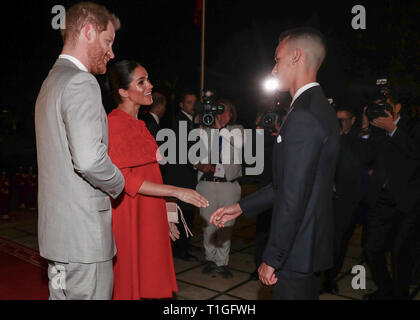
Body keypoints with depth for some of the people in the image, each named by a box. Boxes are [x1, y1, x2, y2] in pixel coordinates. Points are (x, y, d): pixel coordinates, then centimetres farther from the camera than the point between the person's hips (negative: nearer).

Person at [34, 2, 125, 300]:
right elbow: (89, 158, -27)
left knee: (63, 295, 19)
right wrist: (118, 184, -8)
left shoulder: (51, 82, 18)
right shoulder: (81, 82, -15)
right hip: (83, 234, -10)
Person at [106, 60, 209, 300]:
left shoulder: (137, 124, 14)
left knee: (146, 283, 14)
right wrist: (176, 192, -22)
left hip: (147, 218, 8)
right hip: (128, 218, -8)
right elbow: (124, 178, -20)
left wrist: (167, 214, 17)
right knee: (129, 286, 4)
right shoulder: (115, 123, -13)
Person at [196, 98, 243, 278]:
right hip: (207, 183, 2)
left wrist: (221, 128, -14)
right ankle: (210, 259, 24)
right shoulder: (205, 132, 12)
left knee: (226, 226, 2)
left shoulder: (237, 130, 8)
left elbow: (237, 145, -14)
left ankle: (222, 263, 15)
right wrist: (201, 165, -7)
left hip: (229, 184, -1)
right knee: (208, 224, 7)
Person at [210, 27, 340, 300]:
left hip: (297, 251, -10)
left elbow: (293, 196, -25)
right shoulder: (321, 109, 10)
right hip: (314, 245, 10)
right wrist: (241, 207, 10)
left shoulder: (303, 116, -23)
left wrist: (272, 259, -16)